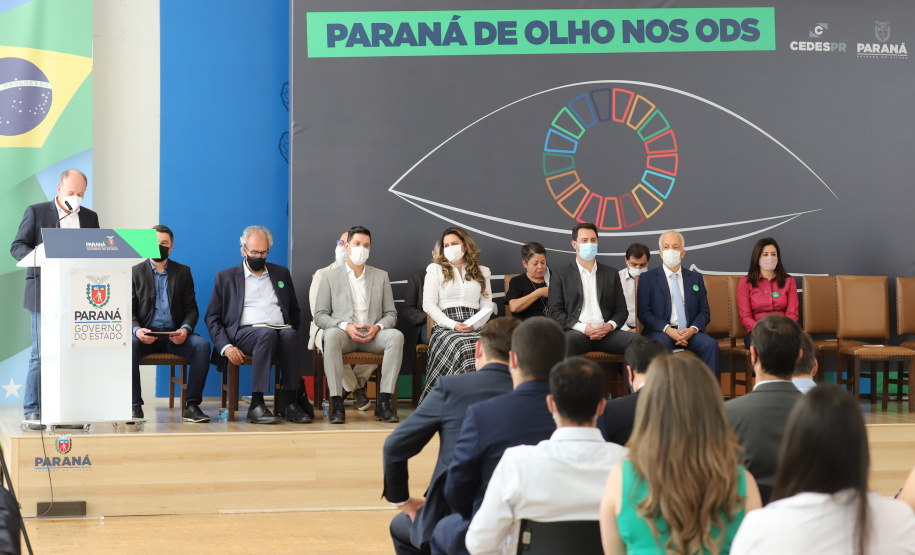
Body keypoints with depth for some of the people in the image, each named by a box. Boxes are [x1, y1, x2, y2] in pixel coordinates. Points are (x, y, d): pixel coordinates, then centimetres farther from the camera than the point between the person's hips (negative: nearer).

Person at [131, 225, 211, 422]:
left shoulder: (183, 272, 14)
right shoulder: (135, 273, 10)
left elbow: (191, 308, 10)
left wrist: (185, 329, -12)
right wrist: (137, 330, -18)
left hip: (174, 335, 1)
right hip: (145, 334, -1)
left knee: (202, 345, -29)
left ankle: (191, 404, -25)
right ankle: (135, 406, -27)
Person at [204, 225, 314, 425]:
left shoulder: (281, 273, 24)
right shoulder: (225, 277, 15)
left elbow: (294, 310, 27)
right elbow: (212, 318, 9)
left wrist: (292, 330, 5)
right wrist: (226, 347, -7)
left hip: (281, 329, 2)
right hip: (245, 332, -2)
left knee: (289, 335, -35)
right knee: (267, 334, -37)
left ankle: (291, 403, -37)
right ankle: (256, 405, -40)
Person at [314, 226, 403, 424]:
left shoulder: (381, 276, 17)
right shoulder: (330, 277, 11)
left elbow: (391, 314, 13)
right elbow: (319, 316, 4)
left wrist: (377, 327, -11)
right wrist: (345, 326, -14)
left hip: (373, 335, 2)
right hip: (344, 334, -2)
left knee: (396, 336, -31)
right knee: (331, 336, -38)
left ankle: (384, 403, -32)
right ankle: (337, 404, -38)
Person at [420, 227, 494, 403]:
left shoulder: (482, 272, 24)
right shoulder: (435, 270, 16)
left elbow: (487, 305, 16)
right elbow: (428, 304, 5)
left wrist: (475, 324, -6)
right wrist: (452, 324, -9)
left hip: (474, 327, 2)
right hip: (445, 327, -2)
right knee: (464, 349, -37)